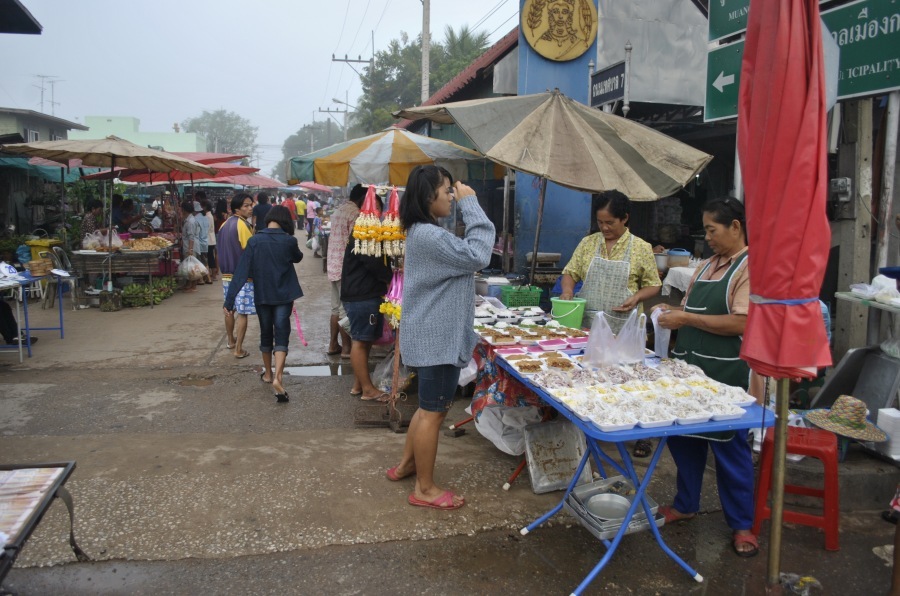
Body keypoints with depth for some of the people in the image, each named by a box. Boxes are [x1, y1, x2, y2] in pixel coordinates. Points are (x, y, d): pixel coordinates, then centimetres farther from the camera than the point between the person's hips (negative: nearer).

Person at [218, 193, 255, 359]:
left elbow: (220, 250, 15)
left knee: (229, 309, 21)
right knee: (242, 313, -3)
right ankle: (239, 349, -1)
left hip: (227, 274, 8)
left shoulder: (225, 225, 9)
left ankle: (230, 340, 37)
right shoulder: (243, 225, -16)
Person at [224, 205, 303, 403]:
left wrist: (229, 299, -10)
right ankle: (277, 377, -18)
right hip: (283, 296, -2)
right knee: (281, 336, -1)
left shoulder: (254, 241, -7)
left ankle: (268, 373, 33)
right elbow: (298, 257, 12)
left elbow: (241, 271, -10)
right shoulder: (289, 241, -11)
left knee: (266, 334, 18)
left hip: (262, 296, 2)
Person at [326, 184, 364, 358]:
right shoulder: (355, 213, -14)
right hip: (346, 265, -9)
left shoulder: (339, 210, 14)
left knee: (336, 307, 15)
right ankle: (346, 348, 4)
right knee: (346, 308, -2)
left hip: (333, 264, 9)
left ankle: (333, 345, 21)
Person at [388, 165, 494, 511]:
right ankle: (425, 489, 14)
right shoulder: (428, 235, -21)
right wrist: (469, 203, -19)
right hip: (437, 338, -11)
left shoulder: (423, 232, 13)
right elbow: (477, 255, -25)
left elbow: (463, 257, 15)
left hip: (436, 334, 11)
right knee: (433, 412, 0)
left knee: (430, 407, 22)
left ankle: (405, 466, 36)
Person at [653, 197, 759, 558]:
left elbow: (741, 323, -22)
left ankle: (741, 525, 21)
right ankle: (686, 504, 35)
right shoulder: (707, 266, 13)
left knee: (729, 448, 4)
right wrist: (671, 312, 2)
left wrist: (686, 318, -20)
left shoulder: (751, 267, -12)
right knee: (684, 438, 16)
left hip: (724, 377, -8)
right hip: (689, 369, 8)